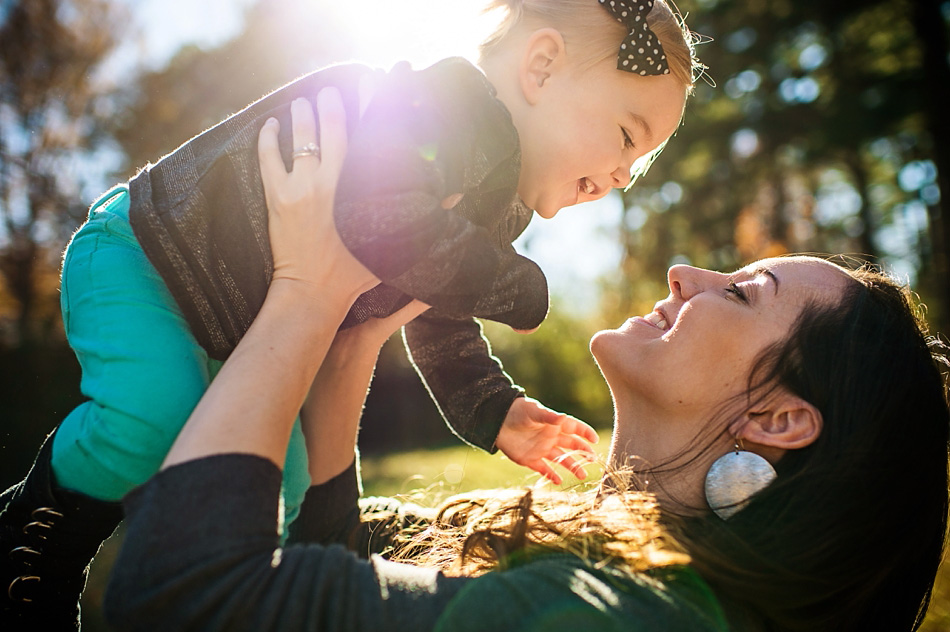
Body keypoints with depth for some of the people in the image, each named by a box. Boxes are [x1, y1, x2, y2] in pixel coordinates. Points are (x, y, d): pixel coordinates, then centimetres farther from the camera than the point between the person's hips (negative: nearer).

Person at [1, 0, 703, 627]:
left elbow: (440, 321, 6)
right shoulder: (425, 112, -32)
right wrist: (518, 287, -37)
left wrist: (491, 408, -8)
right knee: (154, 423, -31)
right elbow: (385, 226, -51)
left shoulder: (493, 205, -1)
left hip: (248, 340, 8)